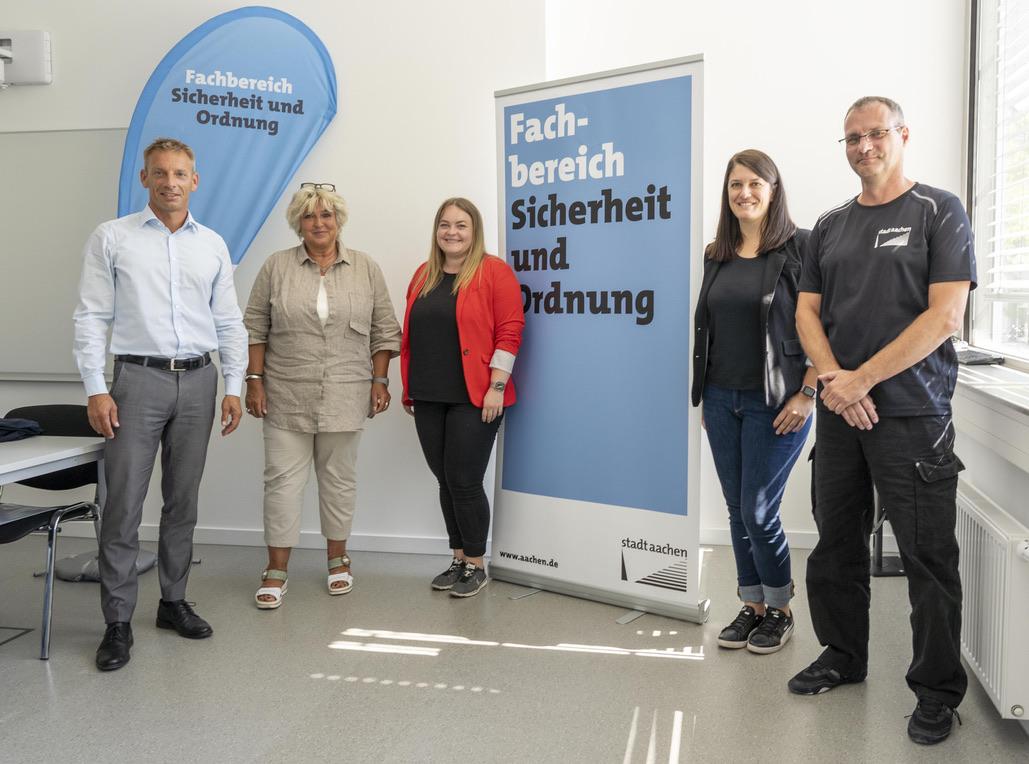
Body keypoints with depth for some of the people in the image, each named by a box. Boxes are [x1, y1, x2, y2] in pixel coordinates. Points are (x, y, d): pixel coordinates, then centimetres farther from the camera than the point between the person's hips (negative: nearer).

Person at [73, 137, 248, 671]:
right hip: (139, 378, -3)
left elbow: (229, 322, 11)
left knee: (183, 502, 10)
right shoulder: (112, 238, 2)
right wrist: (96, 390, -9)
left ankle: (174, 601, 23)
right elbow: (92, 317, -2)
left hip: (198, 381, 3)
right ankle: (118, 621, 6)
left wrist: (233, 386, 5)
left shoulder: (213, 245, 10)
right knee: (123, 504, -4)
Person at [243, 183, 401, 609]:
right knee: (283, 478, 1)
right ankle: (276, 570, 8)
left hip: (344, 397, 1)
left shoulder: (366, 269, 3)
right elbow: (255, 328, 3)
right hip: (286, 397, 0)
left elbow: (383, 331, 5)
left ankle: (338, 558, 23)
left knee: (339, 478, 10)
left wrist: (380, 380, -1)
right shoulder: (276, 267, 2)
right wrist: (255, 379, -3)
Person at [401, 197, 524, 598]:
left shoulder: (493, 271, -5)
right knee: (446, 480, 11)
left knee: (464, 481, -3)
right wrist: (408, 386, 16)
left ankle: (475, 564, 14)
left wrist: (497, 386, -15)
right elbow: (411, 335, 18)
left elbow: (509, 331, -10)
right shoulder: (424, 274, 13)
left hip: (474, 399, -6)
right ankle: (458, 559, 24)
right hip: (429, 398, 6)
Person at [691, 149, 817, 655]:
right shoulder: (716, 255, 11)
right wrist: (704, 396, 13)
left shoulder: (799, 247, -7)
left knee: (758, 512, -3)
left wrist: (806, 394, -16)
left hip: (775, 403, -5)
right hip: (722, 400, 6)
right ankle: (752, 607, 25)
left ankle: (779, 611, 19)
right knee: (738, 511, 11)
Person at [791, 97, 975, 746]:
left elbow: (945, 316, -12)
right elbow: (808, 311, 10)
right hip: (840, 414, 5)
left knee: (928, 557, 0)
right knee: (836, 544, 14)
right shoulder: (831, 226, 13)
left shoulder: (939, 211, -2)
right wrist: (832, 378, -9)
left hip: (912, 414, -5)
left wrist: (862, 379, -15)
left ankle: (938, 689, 16)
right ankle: (843, 656, 32)